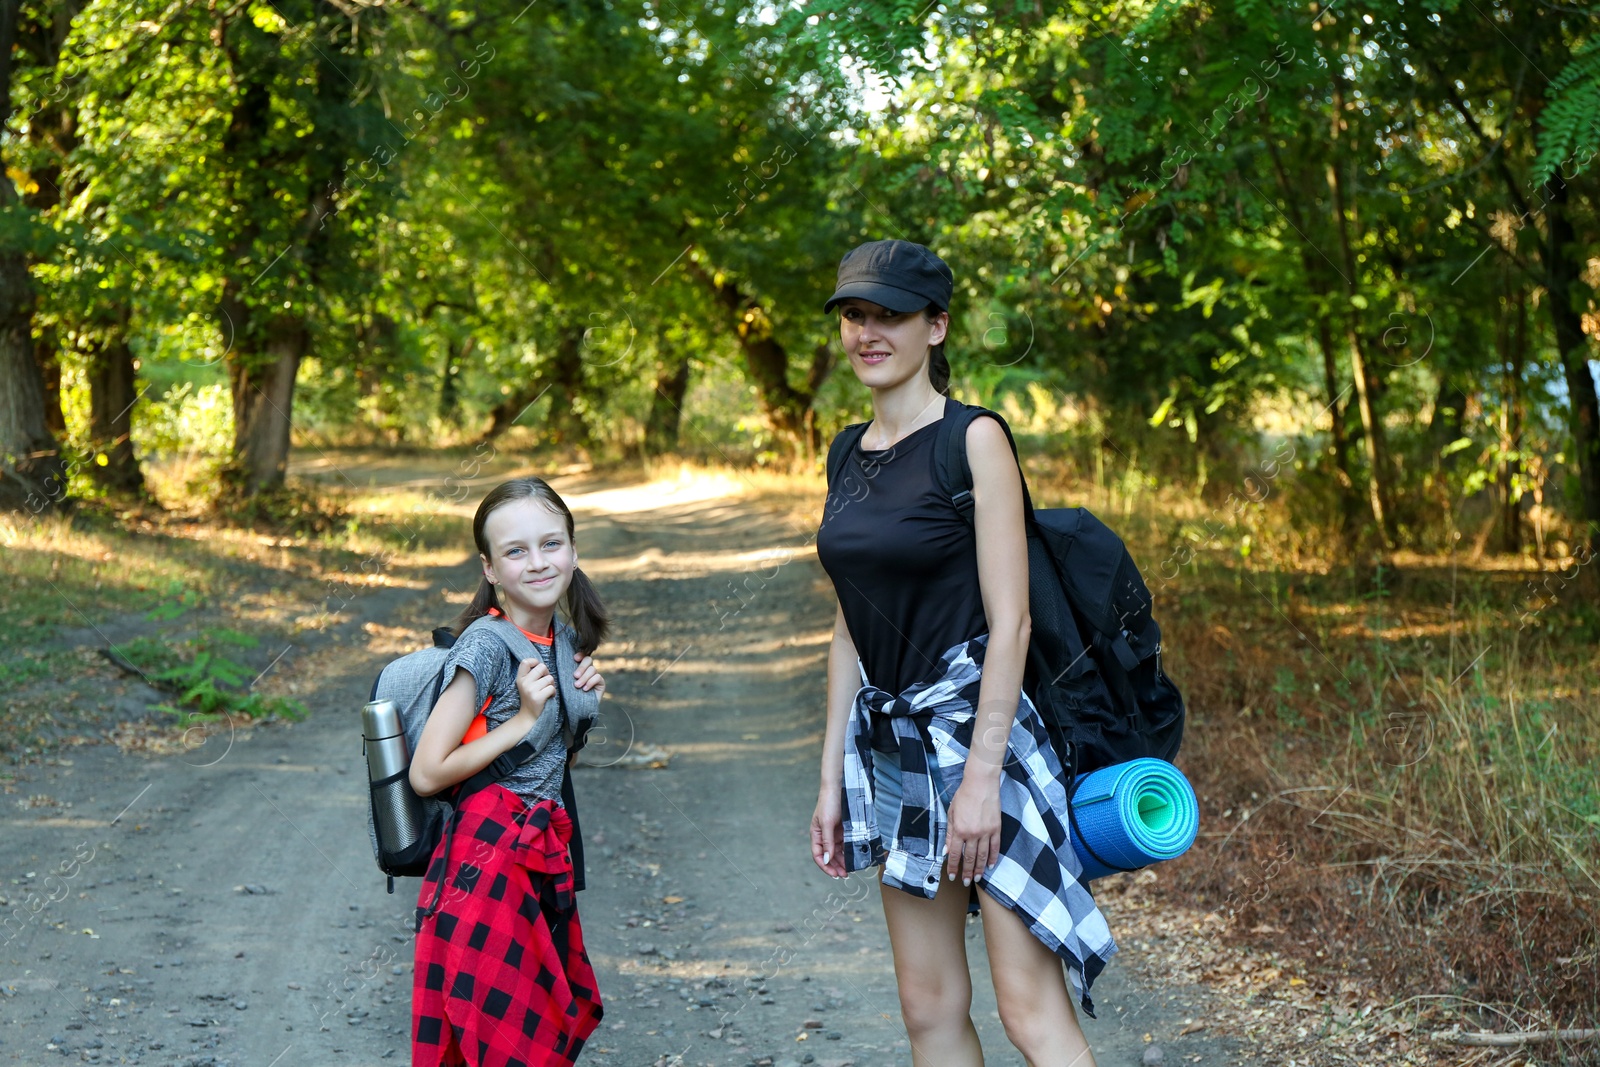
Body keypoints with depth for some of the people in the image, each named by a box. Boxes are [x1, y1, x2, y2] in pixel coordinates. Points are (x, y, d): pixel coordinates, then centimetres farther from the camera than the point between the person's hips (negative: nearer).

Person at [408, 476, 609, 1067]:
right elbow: (427, 773, -17)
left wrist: (585, 698, 5)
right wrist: (523, 719, -15)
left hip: (548, 856, 8)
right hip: (490, 856, -8)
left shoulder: (566, 640, 10)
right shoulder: (487, 643, -14)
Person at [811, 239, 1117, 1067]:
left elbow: (1009, 623, -15)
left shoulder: (974, 441, -10)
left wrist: (981, 775, -19)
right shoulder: (851, 456, 11)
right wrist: (833, 777, 12)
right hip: (890, 743, 7)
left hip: (978, 726, -7)